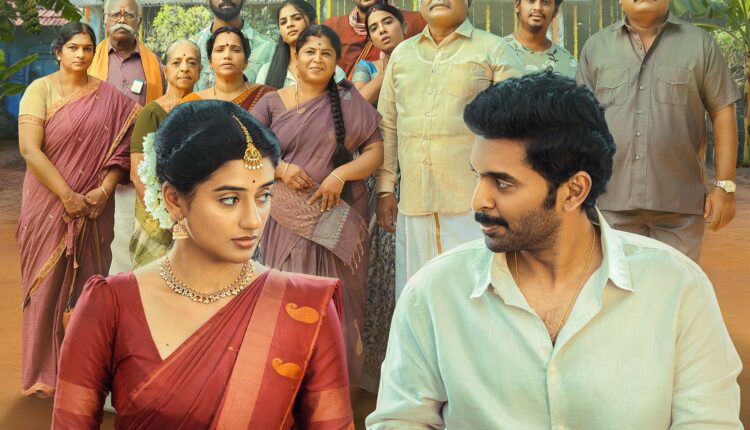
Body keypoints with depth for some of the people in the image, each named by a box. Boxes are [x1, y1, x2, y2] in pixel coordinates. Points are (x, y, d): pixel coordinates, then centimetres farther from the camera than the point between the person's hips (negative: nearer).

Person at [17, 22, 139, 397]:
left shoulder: (109, 96, 4)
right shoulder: (40, 90, -5)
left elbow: (121, 145, 2)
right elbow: (29, 149, -13)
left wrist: (104, 190, -12)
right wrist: (68, 196, -17)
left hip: (94, 207, 2)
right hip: (50, 204, -2)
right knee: (48, 284, 3)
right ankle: (44, 372, 14)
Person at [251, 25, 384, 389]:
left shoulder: (349, 101, 4)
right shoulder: (271, 103, 6)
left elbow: (376, 151, -1)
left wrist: (340, 174, -16)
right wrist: (281, 168, -14)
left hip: (338, 219, 0)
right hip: (288, 221, 1)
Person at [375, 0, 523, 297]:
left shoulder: (493, 50, 3)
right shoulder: (401, 54, 16)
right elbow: (387, 126, 17)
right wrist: (384, 190, 12)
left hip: (473, 203, -4)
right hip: (412, 206, 4)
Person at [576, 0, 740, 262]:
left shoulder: (699, 44, 6)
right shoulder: (595, 47, 10)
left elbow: (723, 114, 4)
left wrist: (725, 185, -3)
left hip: (680, 202, -1)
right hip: (612, 201, 1)